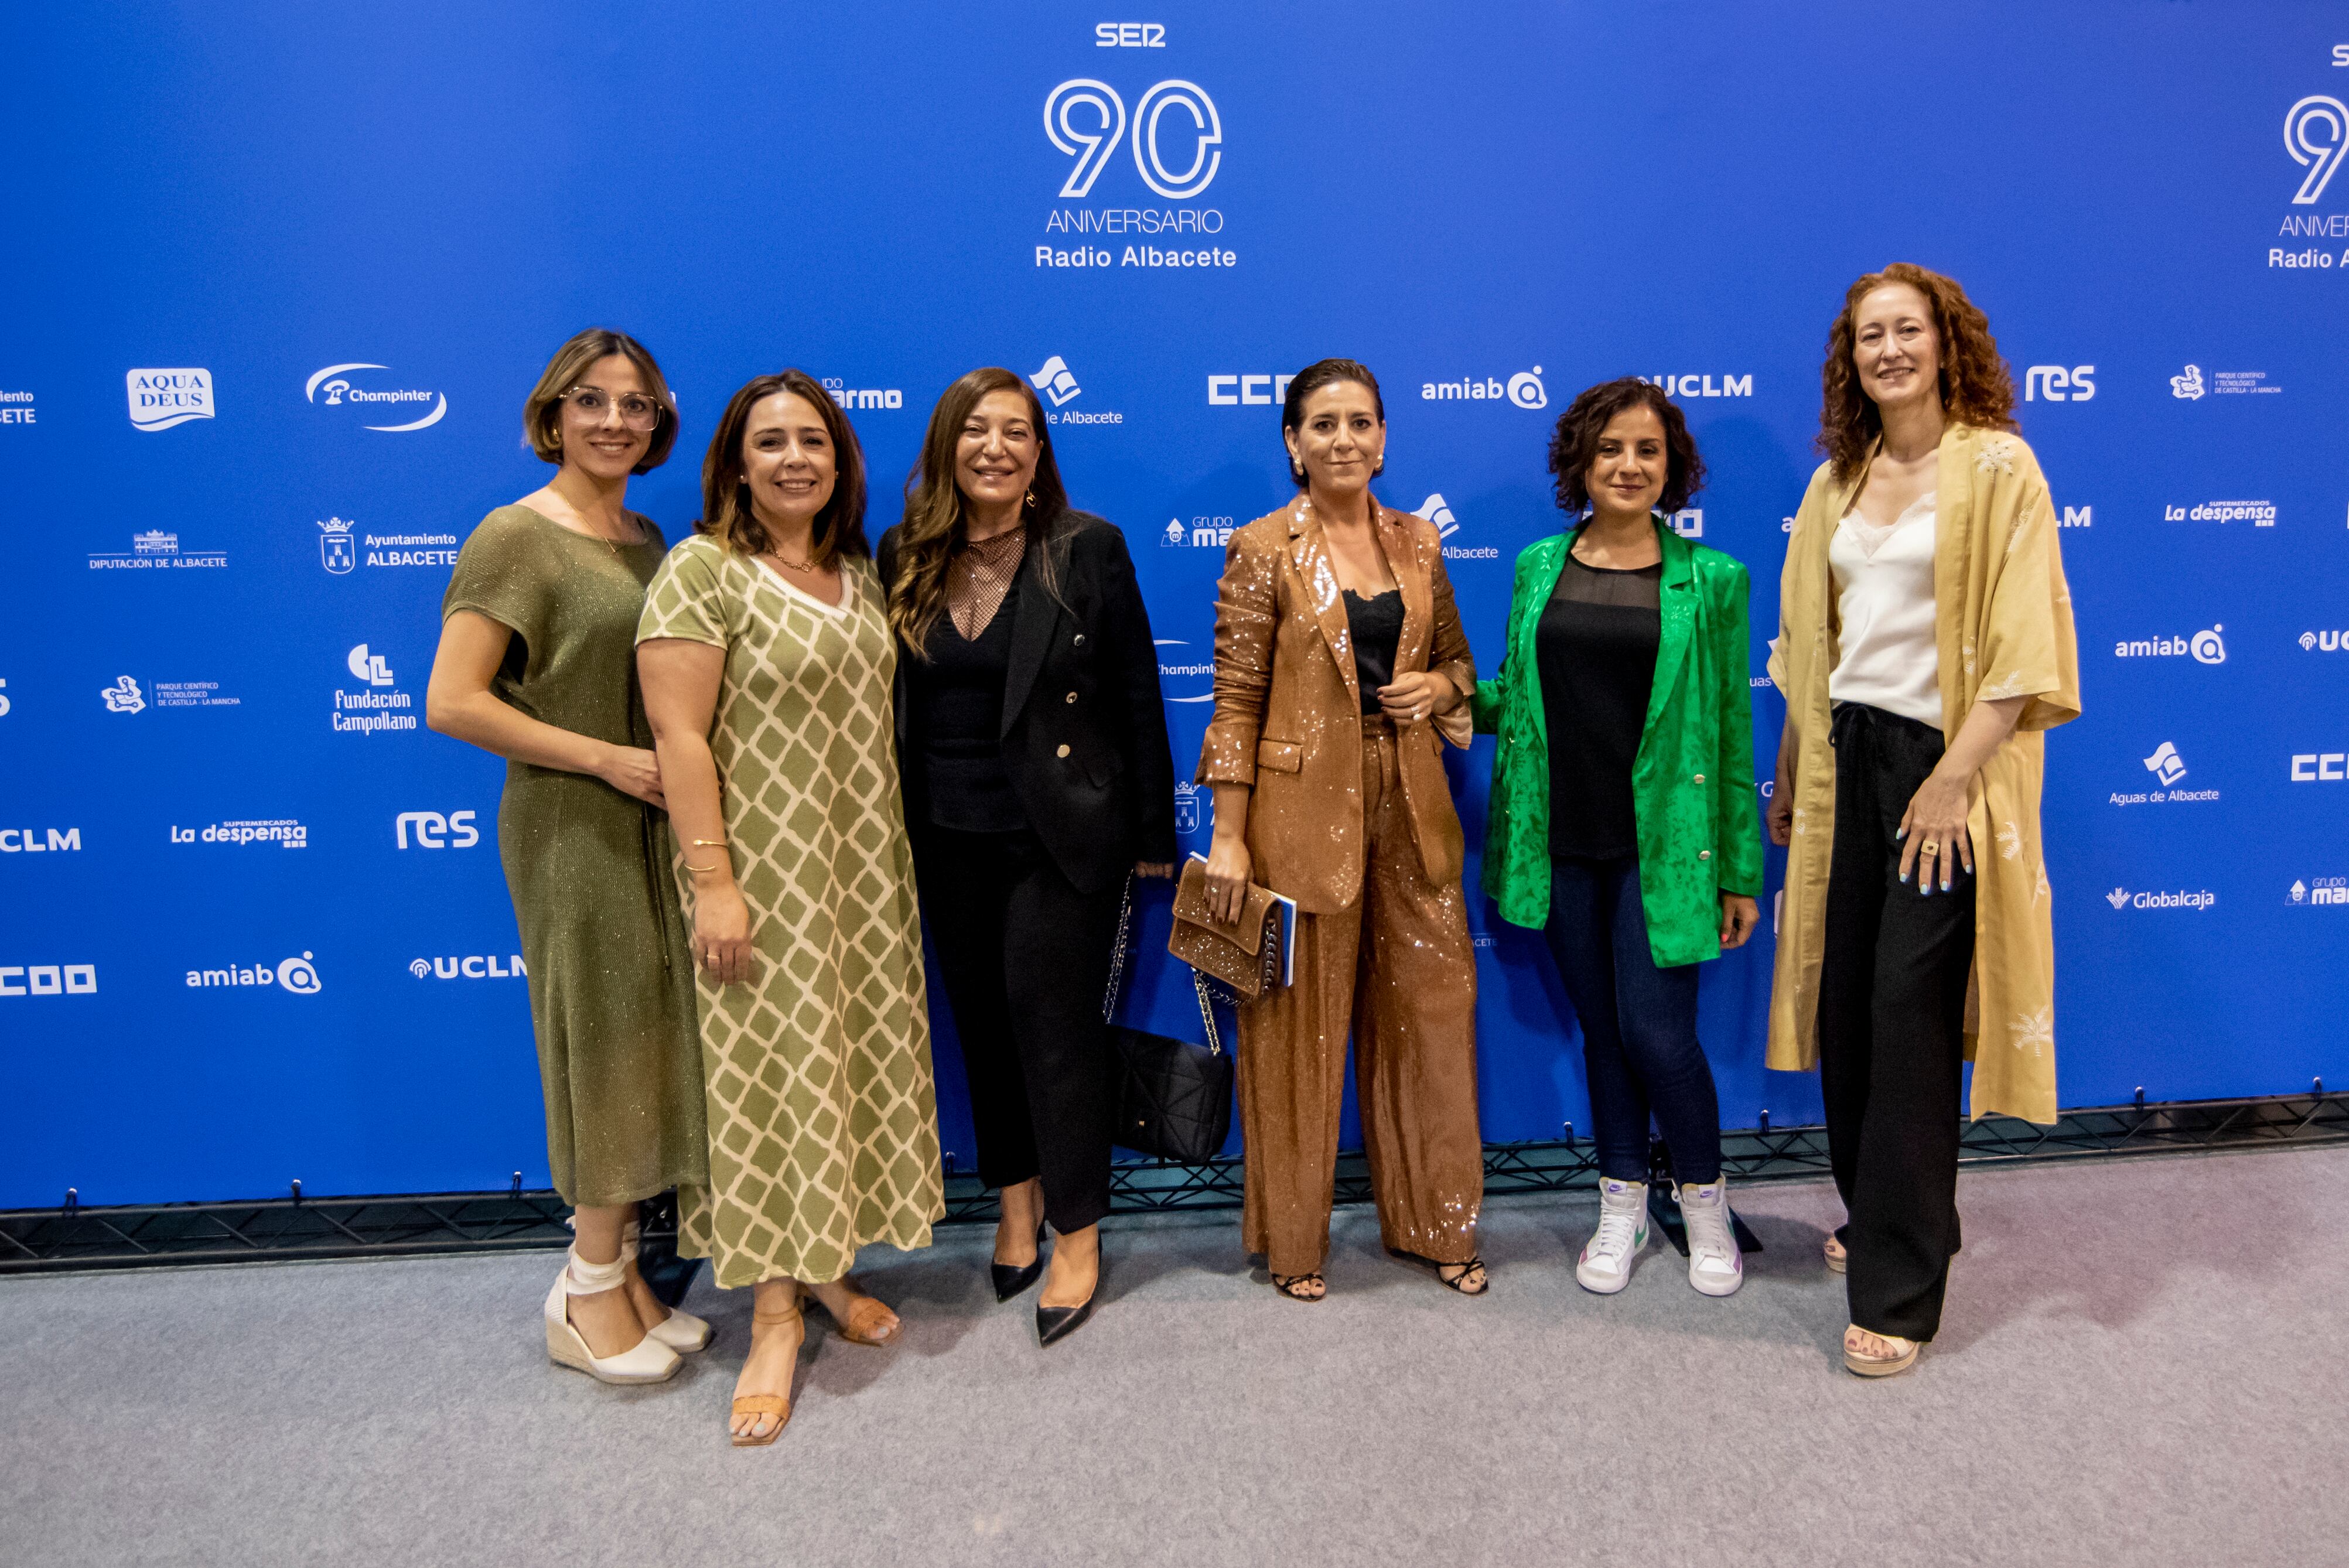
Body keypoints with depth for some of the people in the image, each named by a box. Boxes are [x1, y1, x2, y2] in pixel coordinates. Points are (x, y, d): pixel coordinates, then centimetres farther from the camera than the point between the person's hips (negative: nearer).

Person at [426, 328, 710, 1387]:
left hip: (651, 822, 7)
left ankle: (615, 1271, 28)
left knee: (652, 1047, 12)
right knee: (607, 1044, 1)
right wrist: (606, 757, -17)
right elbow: (452, 703, -17)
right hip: (572, 829, -7)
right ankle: (591, 1296, 20)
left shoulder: (645, 540, 12)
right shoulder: (515, 537, -10)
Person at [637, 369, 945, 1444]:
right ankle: (775, 1312, 12)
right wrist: (713, 879, -19)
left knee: (854, 1055, 12)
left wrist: (896, 863, 13)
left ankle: (826, 1265, 29)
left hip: (862, 868, 7)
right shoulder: (703, 570, -10)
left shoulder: (857, 573, 10)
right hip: (763, 870, -6)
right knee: (768, 1069, -1)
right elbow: (677, 734, -15)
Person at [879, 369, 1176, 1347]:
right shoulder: (906, 556, 2)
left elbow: (1136, 697, -5)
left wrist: (1152, 830, -5)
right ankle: (1017, 1200, 35)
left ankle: (1078, 1234, 19)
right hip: (949, 838, 4)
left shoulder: (1087, 548, -7)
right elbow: (890, 696, 5)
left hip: (1060, 833, -4)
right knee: (983, 1021, 15)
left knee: (1056, 1026, 2)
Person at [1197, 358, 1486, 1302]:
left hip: (1410, 805, 5)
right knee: (1301, 1025, 6)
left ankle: (1432, 1222, 29)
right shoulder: (1263, 550, -5)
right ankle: (1293, 1240, 24)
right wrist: (1229, 836, -11)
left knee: (1430, 1007, 10)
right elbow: (1237, 699, -7)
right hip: (1305, 808, -4)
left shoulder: (1418, 542, 9)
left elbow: (1455, 655, 20)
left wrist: (1438, 687, -4)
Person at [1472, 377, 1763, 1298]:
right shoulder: (1539, 567, 7)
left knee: (1658, 1034, -3)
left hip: (1660, 844, -3)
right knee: (1601, 1029, 13)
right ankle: (1622, 1206, 31)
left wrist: (1741, 870, -1)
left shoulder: (1709, 579, -2)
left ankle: (1705, 1199, 24)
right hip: (1562, 843, 3)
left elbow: (1731, 728, -1)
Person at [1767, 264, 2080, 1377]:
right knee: (1844, 1005, 9)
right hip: (1847, 755, 6)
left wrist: (1954, 781, -17)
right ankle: (1883, 1218, 30)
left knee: (1910, 1013, -6)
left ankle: (1899, 1292, 3)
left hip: (1946, 759, -5)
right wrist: (1788, 775, 13)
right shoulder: (1836, 481, 12)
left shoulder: (1996, 467, -4)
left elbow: (2020, 648, -11)